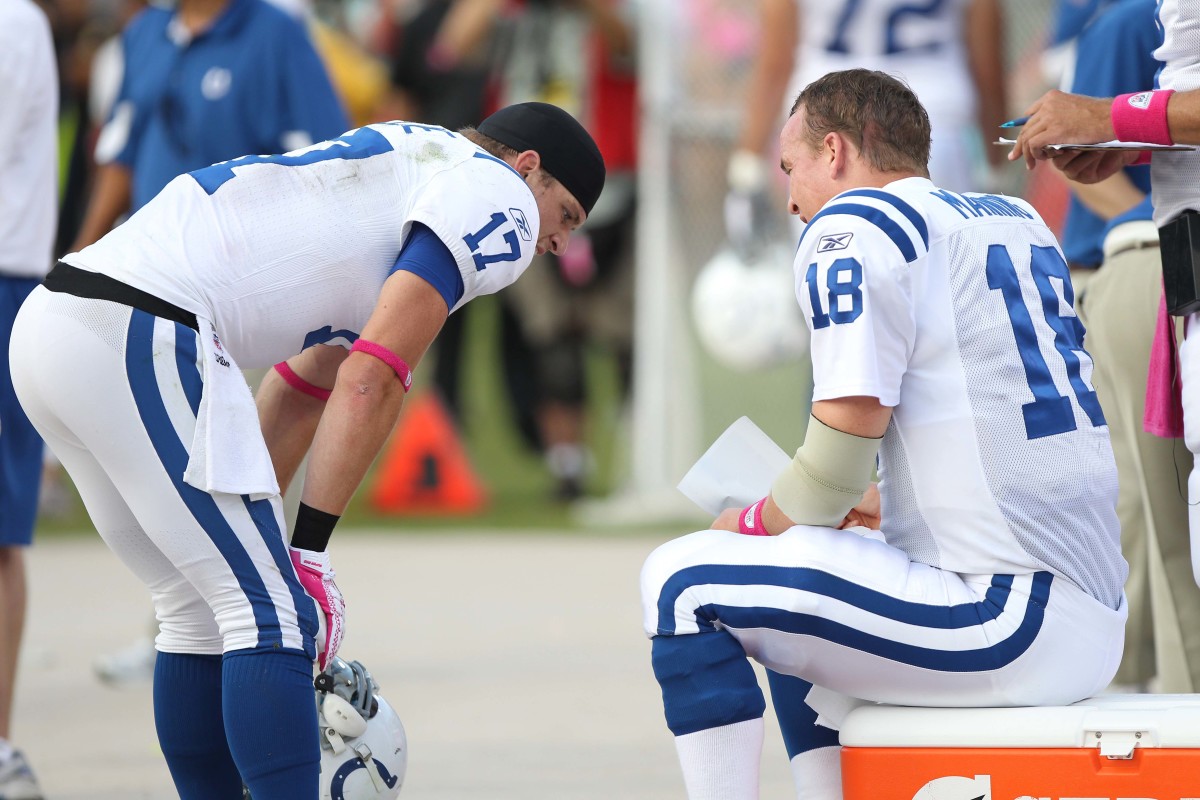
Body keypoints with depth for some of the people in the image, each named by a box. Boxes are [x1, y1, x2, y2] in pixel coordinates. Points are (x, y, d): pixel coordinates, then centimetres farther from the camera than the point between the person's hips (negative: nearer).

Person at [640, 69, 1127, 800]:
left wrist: (757, 526, 8)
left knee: (683, 583, -5)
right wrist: (882, 507, 31)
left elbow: (841, 458, -10)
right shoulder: (1020, 221, 19)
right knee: (804, 632, 29)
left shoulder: (853, 228, -5)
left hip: (1007, 624, -9)